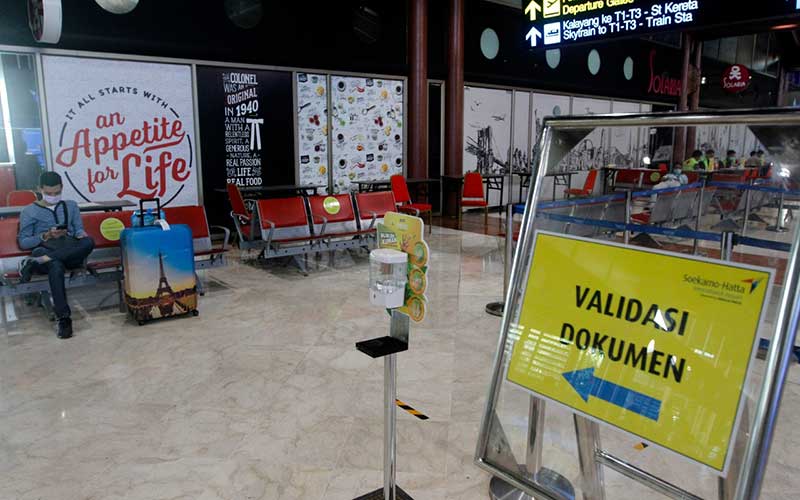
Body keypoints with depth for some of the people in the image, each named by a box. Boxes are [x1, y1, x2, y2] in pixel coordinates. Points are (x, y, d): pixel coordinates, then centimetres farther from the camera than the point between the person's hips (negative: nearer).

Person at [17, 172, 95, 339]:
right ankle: (64, 317, -42)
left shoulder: (71, 205, 23)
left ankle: (34, 263, -34)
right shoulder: (29, 211, 14)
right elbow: (23, 242, 7)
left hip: (71, 252, 2)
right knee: (56, 266, -41)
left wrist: (81, 234, -10)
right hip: (44, 249, -2)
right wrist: (46, 236, -10)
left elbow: (79, 229, 15)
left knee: (88, 242, -35)